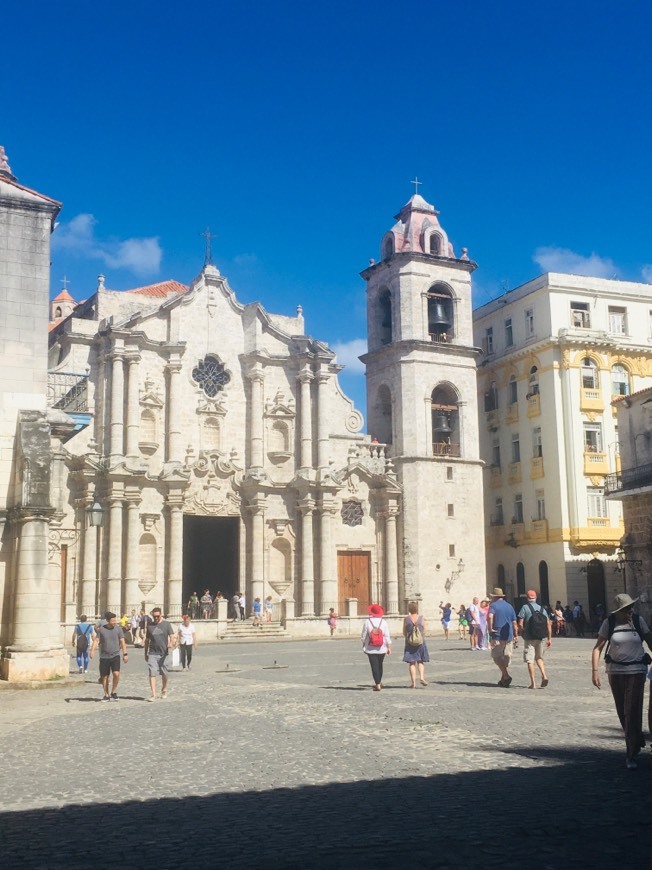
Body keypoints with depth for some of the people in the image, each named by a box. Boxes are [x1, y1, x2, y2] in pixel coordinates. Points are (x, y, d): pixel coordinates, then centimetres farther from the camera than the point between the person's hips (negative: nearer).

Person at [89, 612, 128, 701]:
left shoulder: (118, 629, 0)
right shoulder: (101, 629, -1)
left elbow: (122, 642, 4)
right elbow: (96, 640, -2)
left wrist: (125, 654, 0)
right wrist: (92, 650, -18)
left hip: (115, 655, -1)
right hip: (104, 656, 1)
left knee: (116, 674, -17)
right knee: (104, 677, 6)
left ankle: (113, 692, 4)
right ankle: (106, 695, 22)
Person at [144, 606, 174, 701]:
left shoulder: (166, 624, 3)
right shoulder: (150, 625, 8)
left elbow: (171, 635, -5)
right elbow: (147, 640, 15)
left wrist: (171, 642, -27)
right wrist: (145, 653, 16)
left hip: (163, 653, -1)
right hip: (152, 653, 1)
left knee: (164, 674, 11)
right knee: (152, 674, -9)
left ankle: (164, 691, 32)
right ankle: (153, 694, -10)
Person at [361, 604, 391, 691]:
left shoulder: (367, 621, -9)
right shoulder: (384, 622, -4)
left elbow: (363, 636, -3)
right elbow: (387, 636, -4)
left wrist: (363, 645, 14)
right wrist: (389, 648, 2)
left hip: (371, 649, -3)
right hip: (382, 648, 3)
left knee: (374, 666, -1)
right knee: (380, 665, 20)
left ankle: (377, 684, -7)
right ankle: (379, 682, 34)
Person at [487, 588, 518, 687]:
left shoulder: (493, 605, -3)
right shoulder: (509, 606, 13)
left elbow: (490, 616, -24)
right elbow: (514, 623, 12)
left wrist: (490, 628, -15)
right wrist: (515, 635, 17)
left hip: (497, 635, -5)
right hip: (508, 636, 5)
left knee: (497, 656, 0)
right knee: (506, 657, 12)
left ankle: (506, 676, -15)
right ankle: (503, 679, 18)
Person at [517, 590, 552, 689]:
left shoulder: (524, 608, -5)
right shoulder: (542, 609, 7)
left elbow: (520, 624, -10)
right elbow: (548, 624, 5)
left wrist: (522, 633, 7)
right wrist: (549, 638, 10)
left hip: (529, 637, -4)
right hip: (541, 637, 4)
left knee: (530, 660, 2)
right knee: (539, 658, 21)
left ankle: (533, 683, -1)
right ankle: (544, 675, 2)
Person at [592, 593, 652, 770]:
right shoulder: (609, 623, -5)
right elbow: (597, 648, -3)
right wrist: (595, 670, -12)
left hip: (636, 671, -1)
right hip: (615, 671, 1)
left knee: (632, 712, -8)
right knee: (622, 712, 12)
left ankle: (631, 755, -4)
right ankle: (637, 742, 37)